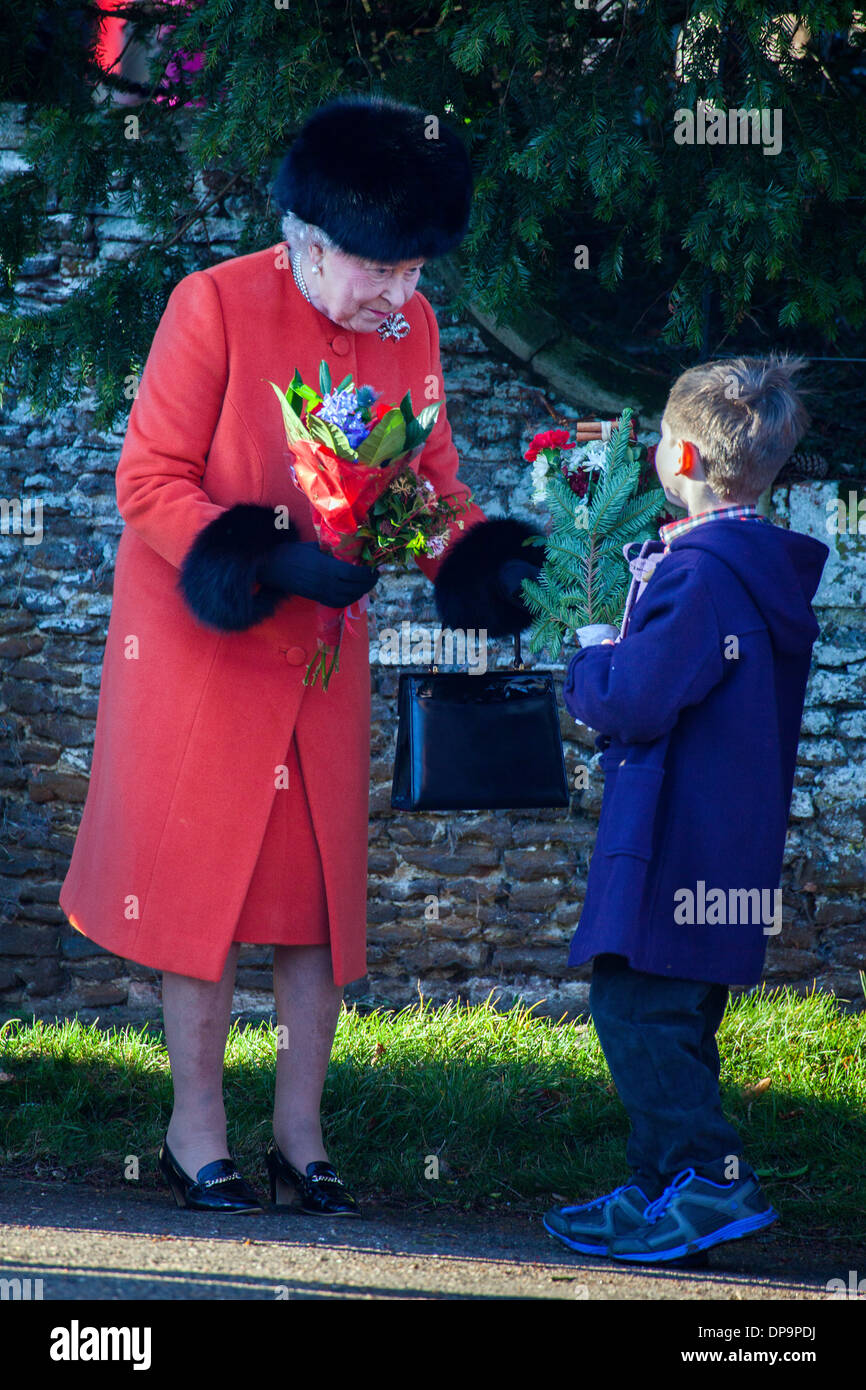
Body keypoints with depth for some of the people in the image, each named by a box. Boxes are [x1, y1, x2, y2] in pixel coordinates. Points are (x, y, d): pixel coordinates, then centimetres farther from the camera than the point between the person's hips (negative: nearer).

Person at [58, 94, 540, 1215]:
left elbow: (430, 480, 6)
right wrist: (271, 561, -28)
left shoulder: (411, 327, -1)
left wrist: (481, 560, -14)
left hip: (325, 650, 5)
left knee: (322, 891, 6)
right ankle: (196, 1133, 14)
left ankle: (300, 1139, 16)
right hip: (200, 645, -5)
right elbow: (150, 483, -17)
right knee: (202, 885, 3)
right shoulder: (215, 305, -17)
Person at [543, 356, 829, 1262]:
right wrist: (613, 685, 18)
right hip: (733, 840, 10)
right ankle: (663, 1188, 19)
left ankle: (709, 1176, -10)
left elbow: (635, 700, -21)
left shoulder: (701, 571, -17)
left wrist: (586, 675, -1)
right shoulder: (770, 569, 14)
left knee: (638, 1008, -9)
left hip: (676, 841, -10)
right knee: (665, 1017, 14)